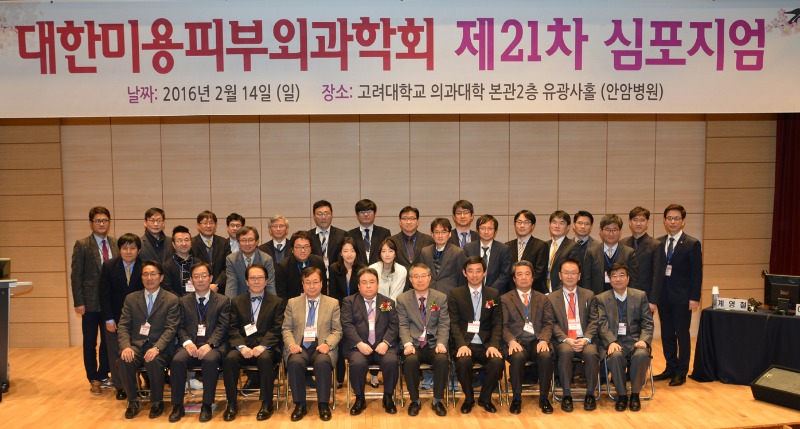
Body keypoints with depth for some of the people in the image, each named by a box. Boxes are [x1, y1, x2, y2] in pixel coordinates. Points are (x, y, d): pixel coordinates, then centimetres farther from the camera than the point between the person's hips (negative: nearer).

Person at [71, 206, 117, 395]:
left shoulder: (115, 244, 5)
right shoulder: (82, 245, -5)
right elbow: (76, 276, -6)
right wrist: (78, 302, -11)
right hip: (91, 302, -3)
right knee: (90, 342, 9)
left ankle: (103, 374, 26)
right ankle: (93, 379, 22)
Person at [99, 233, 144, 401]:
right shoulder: (108, 266, -6)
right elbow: (104, 295, -4)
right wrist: (109, 319, -8)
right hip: (114, 317, 1)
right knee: (116, 353, 7)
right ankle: (120, 387, 21)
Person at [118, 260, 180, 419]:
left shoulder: (172, 300, 0)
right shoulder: (131, 298, 11)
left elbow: (171, 329, -7)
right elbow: (123, 326, 5)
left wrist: (156, 348, -24)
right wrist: (126, 346, -15)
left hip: (160, 347, -3)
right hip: (137, 344, 3)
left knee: (153, 361, -34)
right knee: (125, 360, -29)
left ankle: (157, 402, -8)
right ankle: (133, 401, -6)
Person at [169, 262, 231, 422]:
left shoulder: (223, 300, 9)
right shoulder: (184, 301, 18)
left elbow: (222, 327, -2)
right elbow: (181, 327, 9)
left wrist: (209, 344, -18)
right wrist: (187, 342, -12)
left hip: (213, 345, -2)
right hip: (191, 344, 2)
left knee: (210, 360, -35)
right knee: (177, 360, -29)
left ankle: (207, 406, -20)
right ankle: (177, 405, -14)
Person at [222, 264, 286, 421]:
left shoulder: (277, 302, 10)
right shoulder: (236, 302, 16)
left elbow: (277, 329, -1)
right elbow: (233, 329, 5)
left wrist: (262, 346, -17)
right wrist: (242, 347, -13)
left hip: (266, 347, -2)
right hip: (243, 346, 2)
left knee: (265, 359, -35)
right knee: (229, 359, -30)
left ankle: (267, 404, -20)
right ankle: (232, 404, -14)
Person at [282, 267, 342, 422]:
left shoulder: (333, 303, 9)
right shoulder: (292, 303, 13)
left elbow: (337, 330, 5)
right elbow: (287, 329, 10)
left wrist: (328, 344, -14)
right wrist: (291, 344, -11)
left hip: (321, 347, -1)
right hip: (300, 346, 1)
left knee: (323, 362, -35)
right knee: (294, 362, -33)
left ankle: (323, 404, -18)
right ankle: (300, 405, -15)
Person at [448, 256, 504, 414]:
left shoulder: (494, 294, 10)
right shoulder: (455, 294, 5)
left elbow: (497, 323, 5)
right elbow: (454, 323, -2)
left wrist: (493, 345, -13)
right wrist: (462, 344, -19)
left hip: (486, 344, 2)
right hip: (464, 343, -1)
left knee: (498, 362, -29)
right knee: (463, 361, -33)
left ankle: (485, 398, 1)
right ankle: (468, 398, -2)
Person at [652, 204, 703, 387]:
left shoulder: (692, 243, -5)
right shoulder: (659, 243, 7)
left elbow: (697, 273, -7)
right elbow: (656, 270, 8)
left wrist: (694, 298, -12)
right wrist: (654, 294, 2)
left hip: (682, 296, -4)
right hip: (663, 295, 4)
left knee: (682, 334, 3)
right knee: (667, 334, 11)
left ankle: (681, 372, 14)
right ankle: (670, 368, 24)